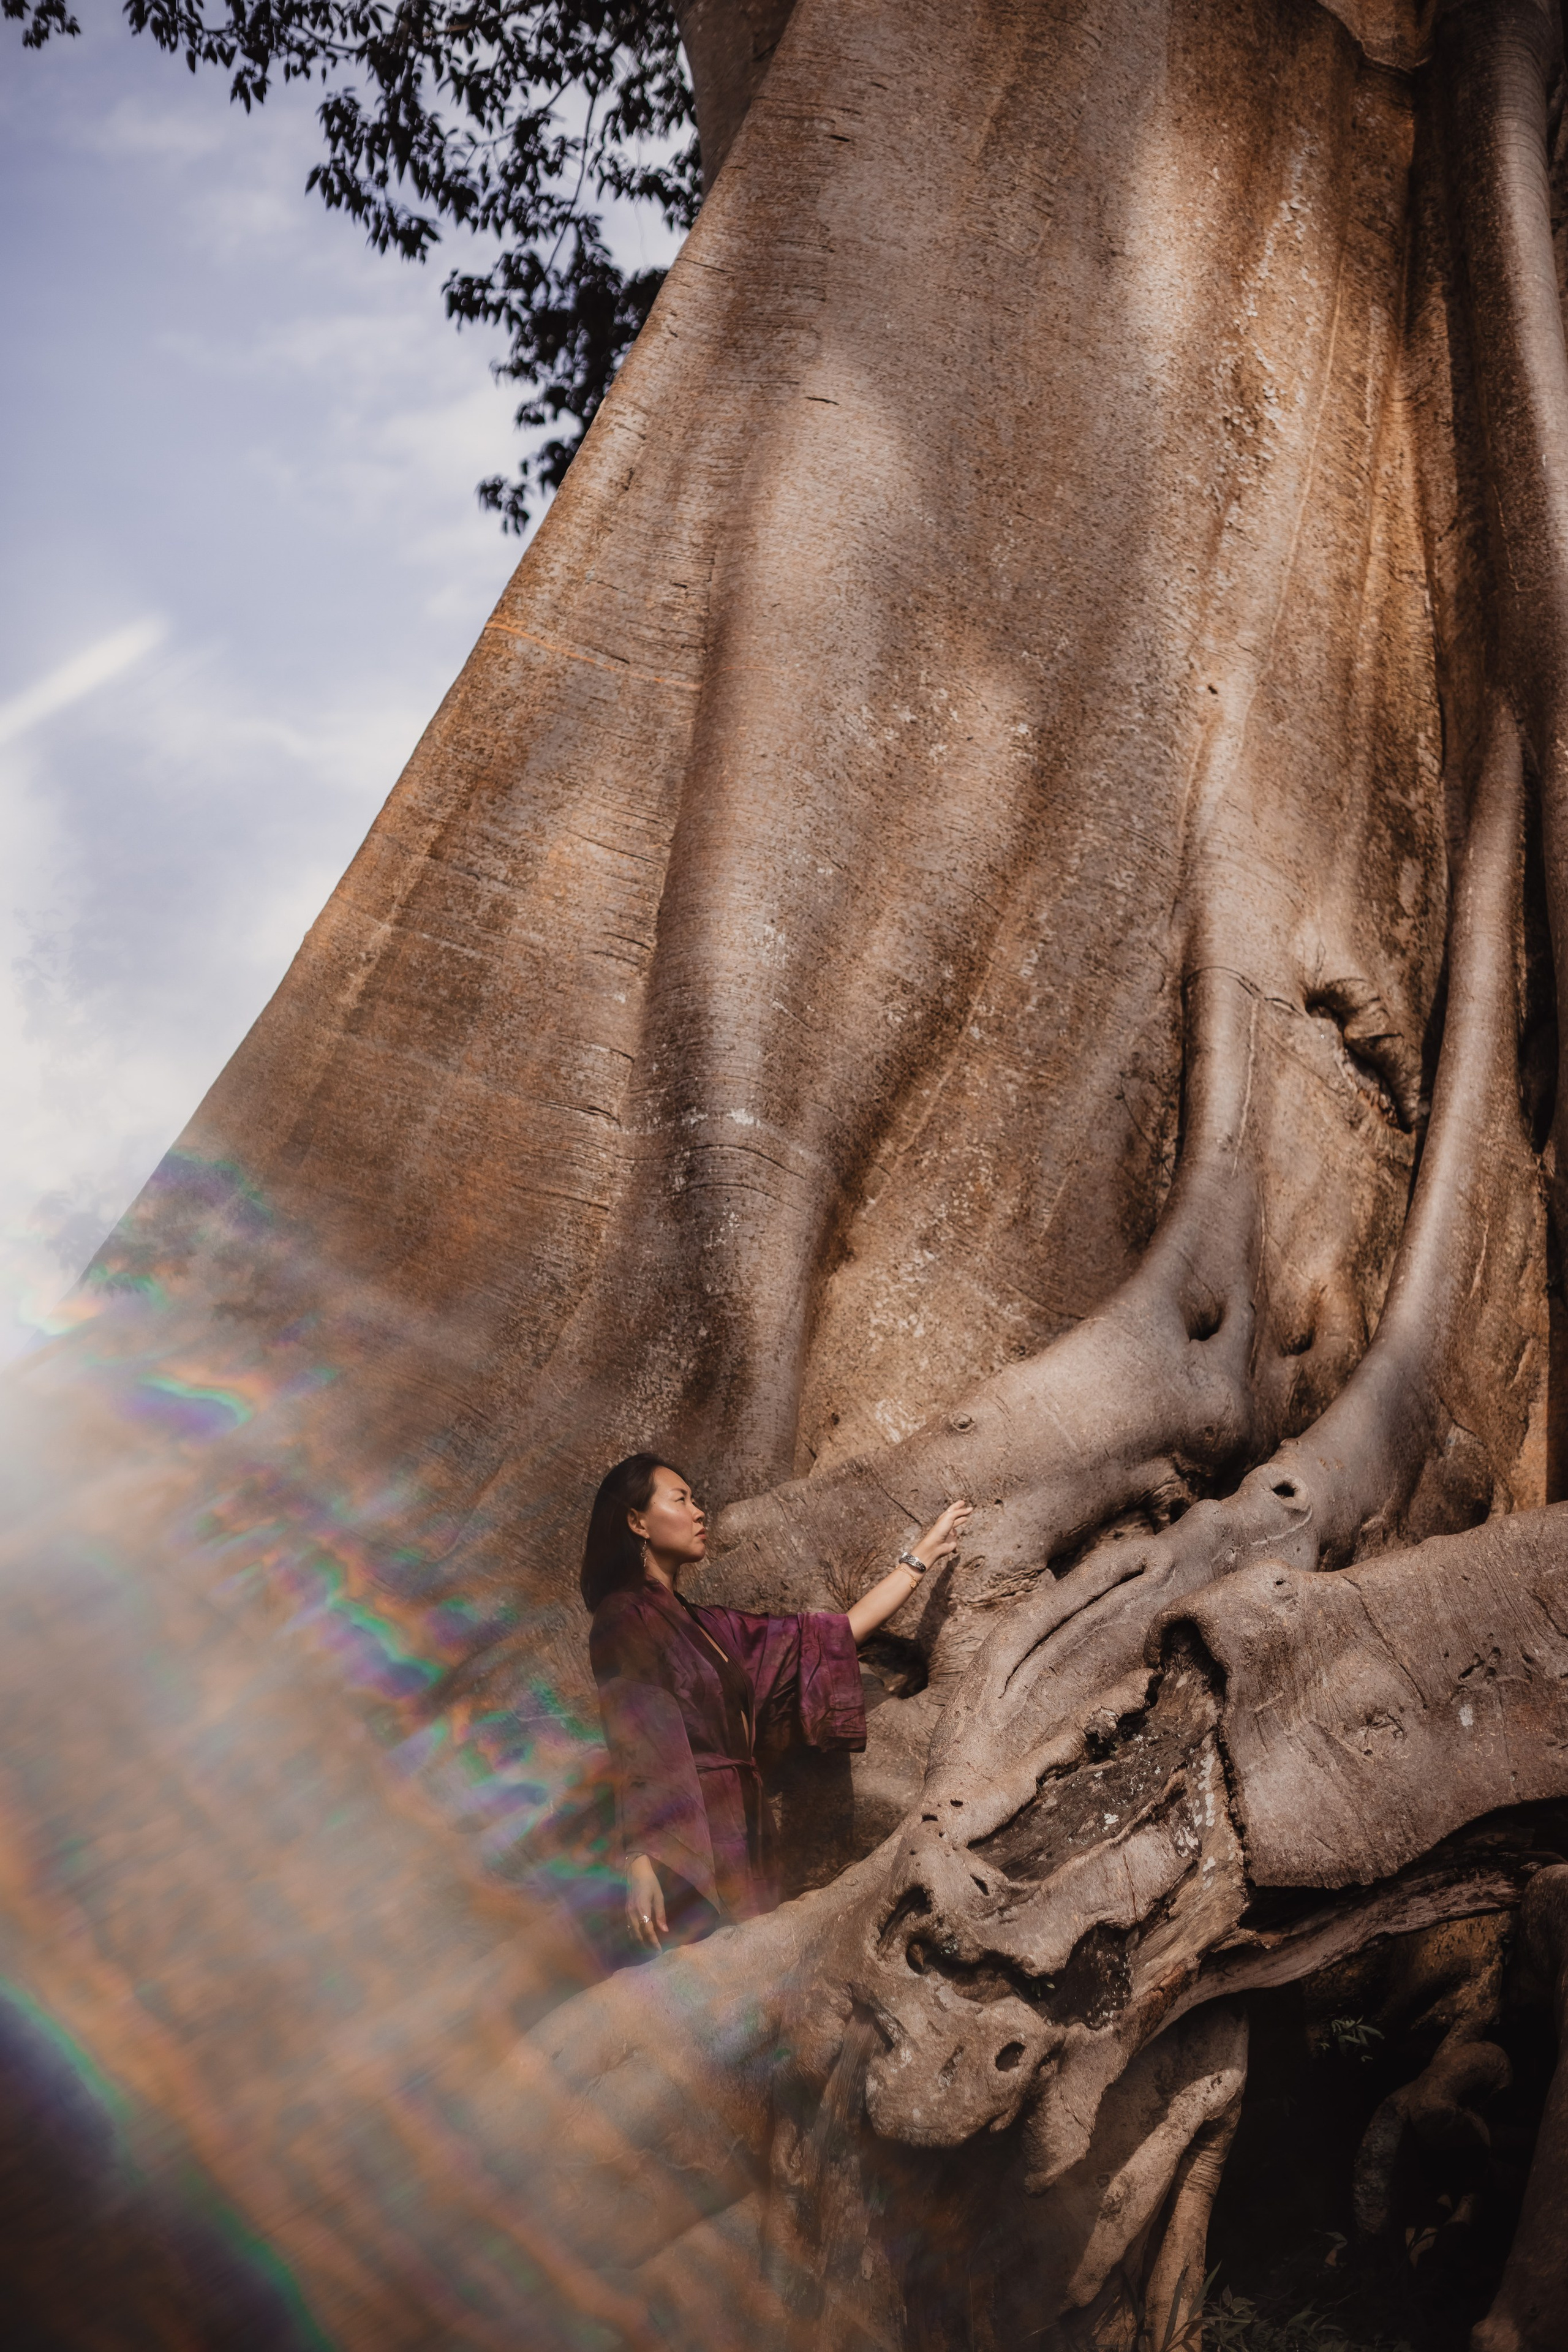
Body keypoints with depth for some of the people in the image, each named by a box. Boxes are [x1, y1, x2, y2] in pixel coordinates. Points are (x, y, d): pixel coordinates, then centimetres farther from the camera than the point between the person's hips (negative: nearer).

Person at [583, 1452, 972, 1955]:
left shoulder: (704, 1625, 21)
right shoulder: (626, 1617, -3)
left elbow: (840, 1633, 23)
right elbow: (632, 1749, -13)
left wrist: (923, 1555, 26)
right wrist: (639, 1864, -23)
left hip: (737, 1834, 8)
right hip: (684, 1843, -8)